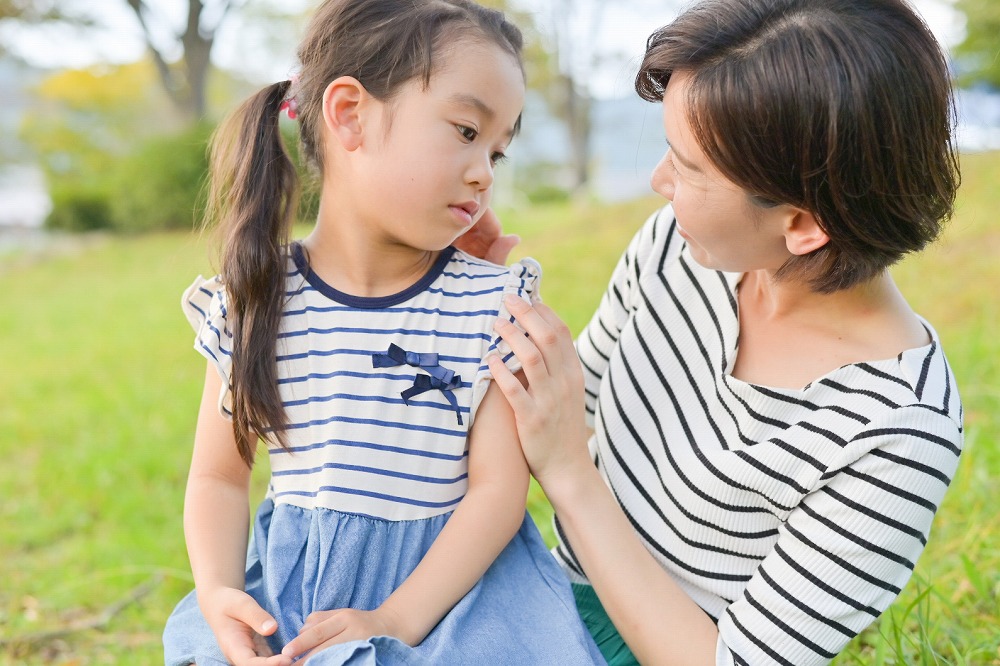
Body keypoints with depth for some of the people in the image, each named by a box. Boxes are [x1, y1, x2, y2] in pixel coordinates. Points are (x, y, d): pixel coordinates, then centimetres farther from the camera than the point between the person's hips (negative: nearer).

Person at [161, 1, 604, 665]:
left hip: (450, 577, -1)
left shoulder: (493, 304, -6)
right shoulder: (250, 302, -2)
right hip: (292, 586, 1)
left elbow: (499, 487, -10)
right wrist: (218, 593, -13)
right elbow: (219, 476, 6)